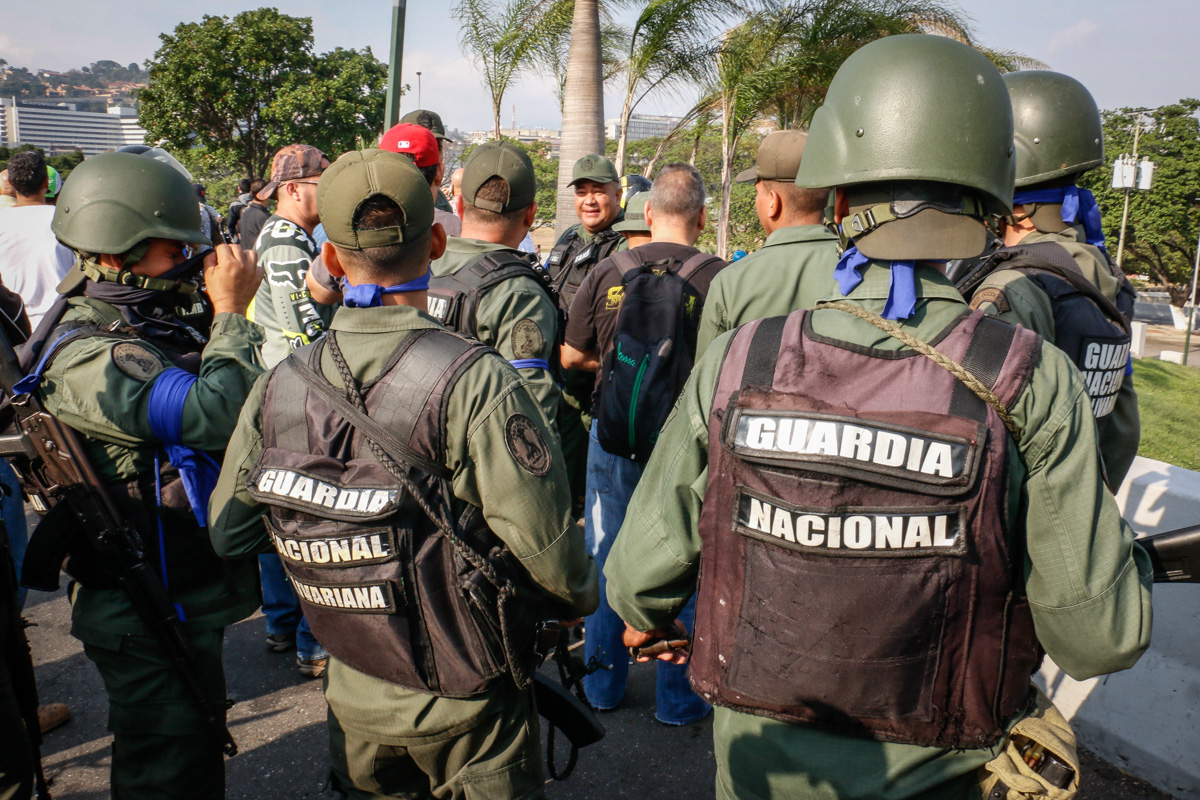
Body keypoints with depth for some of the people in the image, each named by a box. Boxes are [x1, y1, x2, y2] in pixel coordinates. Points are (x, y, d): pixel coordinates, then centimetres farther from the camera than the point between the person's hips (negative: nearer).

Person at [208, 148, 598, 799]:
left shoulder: (277, 388, -9)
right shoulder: (474, 382, -26)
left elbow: (229, 533, 1)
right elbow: (545, 544, -26)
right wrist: (582, 595, -4)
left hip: (354, 696, 4)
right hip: (465, 703, -4)